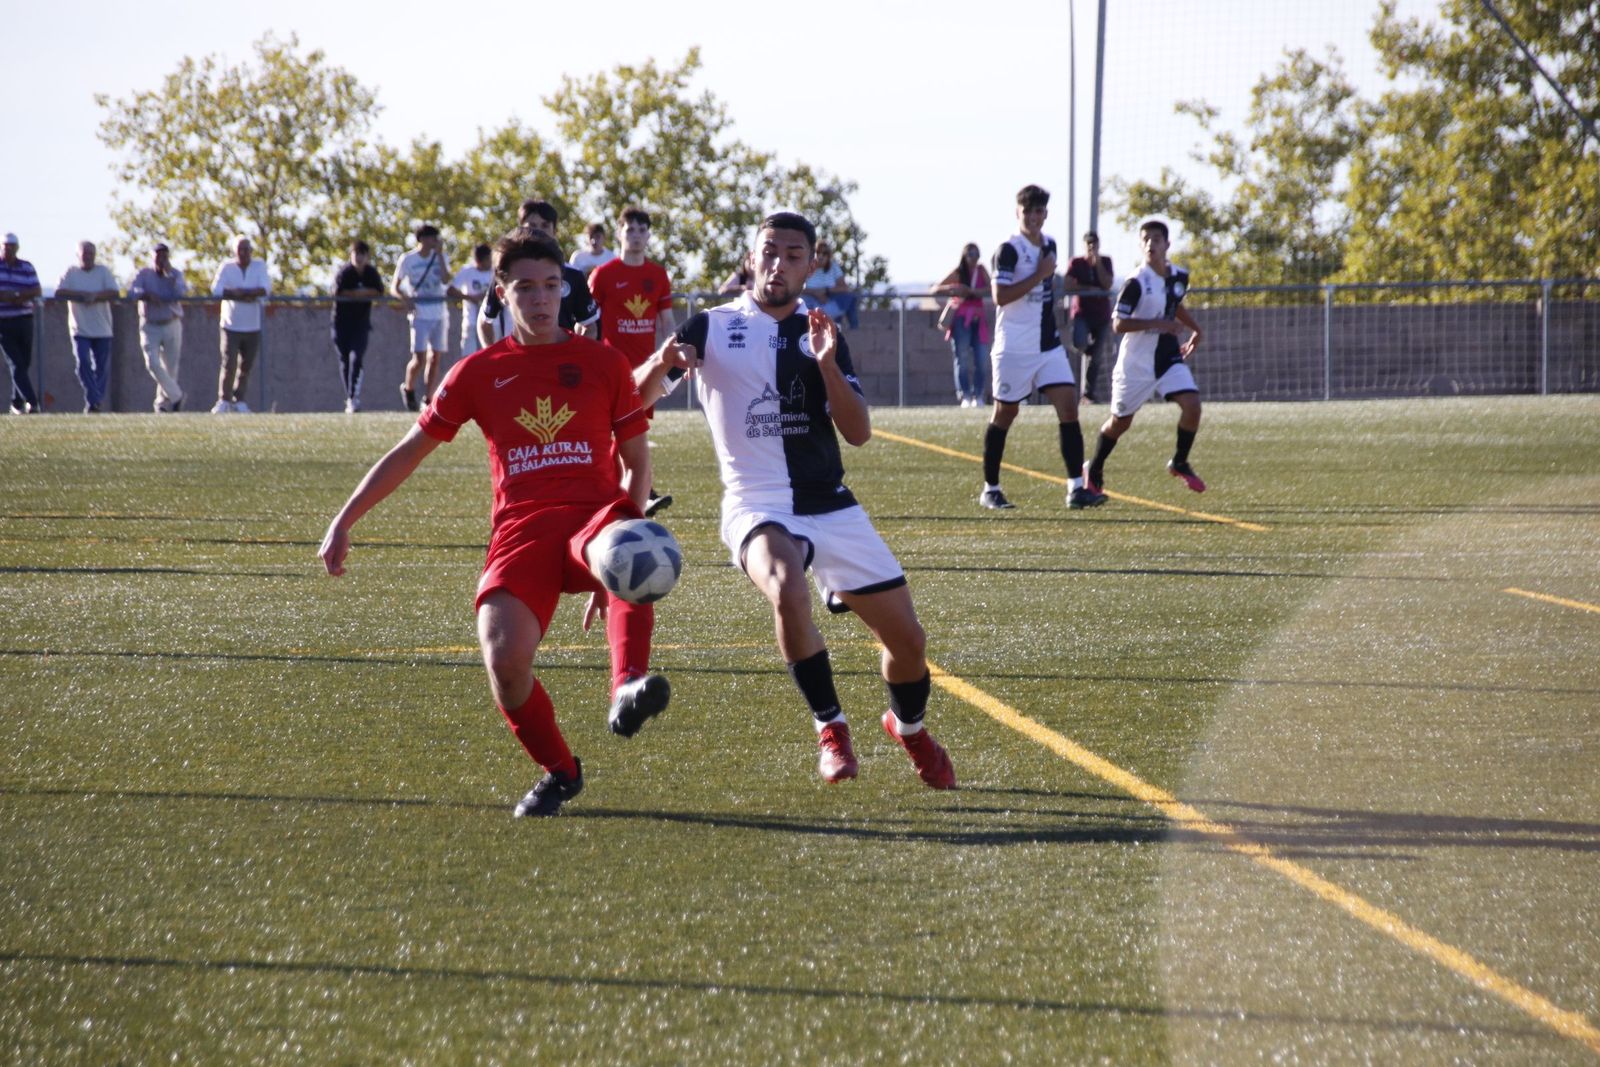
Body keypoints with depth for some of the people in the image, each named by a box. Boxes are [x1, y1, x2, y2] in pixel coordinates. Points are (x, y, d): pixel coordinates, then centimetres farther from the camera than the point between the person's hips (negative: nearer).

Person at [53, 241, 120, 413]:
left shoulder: (103, 271, 6)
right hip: (80, 330, -1)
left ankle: (95, 402, 13)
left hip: (102, 330, 1)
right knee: (84, 363, -16)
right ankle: (93, 402, -13)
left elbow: (114, 293, -6)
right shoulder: (71, 273, 5)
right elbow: (59, 292, -10)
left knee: (102, 367, 1)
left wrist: (94, 296, -20)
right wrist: (84, 295, -17)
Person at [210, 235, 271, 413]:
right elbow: (216, 289, -16)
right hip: (231, 326, -2)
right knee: (229, 365, -9)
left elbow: (266, 288, -12)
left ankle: (239, 400, 17)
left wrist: (235, 292, -21)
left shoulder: (259, 266, 4)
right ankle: (223, 400, 0)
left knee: (246, 366, 5)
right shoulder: (226, 268, -1)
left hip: (253, 327, 2)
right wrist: (249, 294, -20)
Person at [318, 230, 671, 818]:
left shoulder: (603, 363, 13)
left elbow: (637, 460, 16)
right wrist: (344, 521, 16)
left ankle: (628, 688, -55)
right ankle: (558, 771, 2)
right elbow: (410, 450, 19)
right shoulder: (480, 372, 14)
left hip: (593, 515, -1)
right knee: (503, 656, -23)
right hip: (520, 530, 1)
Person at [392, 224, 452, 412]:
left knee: (434, 358, 4)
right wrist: (406, 300, -18)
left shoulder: (439, 257, 7)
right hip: (420, 313, -4)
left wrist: (439, 254, -9)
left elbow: (445, 278, -9)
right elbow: (395, 287, 1)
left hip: (438, 313, 4)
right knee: (419, 358, -11)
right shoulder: (408, 259, -1)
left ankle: (428, 399, 11)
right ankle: (408, 389, 15)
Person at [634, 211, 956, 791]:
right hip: (758, 508, -4)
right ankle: (830, 729, -19)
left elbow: (858, 432, -1)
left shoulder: (822, 336, 9)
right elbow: (639, 396, -9)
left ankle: (908, 728, 38)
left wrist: (827, 365, -16)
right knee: (787, 589, -37)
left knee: (907, 639, 5)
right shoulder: (712, 329, 0)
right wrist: (660, 364, -31)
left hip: (831, 506, 4)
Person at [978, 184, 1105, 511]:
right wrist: (1040, 275, -22)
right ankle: (990, 489, 18)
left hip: (1048, 346, 6)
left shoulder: (1049, 245, 10)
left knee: (1068, 407, -7)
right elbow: (1000, 296, -24)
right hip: (1015, 348, -6)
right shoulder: (1009, 249, -13)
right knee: (1005, 413, 5)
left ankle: (1076, 488, -9)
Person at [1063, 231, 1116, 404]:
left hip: (1101, 313, 2)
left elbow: (1107, 284, -8)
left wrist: (1098, 264, -13)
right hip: (1082, 312, -2)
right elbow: (1066, 285, -9)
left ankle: (1089, 392, 13)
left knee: (1096, 357, 2)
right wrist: (1088, 288, -14)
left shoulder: (1105, 262, 6)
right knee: (1079, 342, -28)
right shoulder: (1076, 263, 1)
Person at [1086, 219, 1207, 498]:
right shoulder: (1137, 283, -19)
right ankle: (1095, 470, 34)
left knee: (1192, 404, -16)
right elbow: (1119, 324, -23)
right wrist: (1158, 323, -30)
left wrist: (1195, 329, 18)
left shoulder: (1179, 276, 2)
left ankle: (1179, 463, 5)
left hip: (1168, 357, 5)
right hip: (1136, 362, -4)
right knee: (1120, 421, 9)